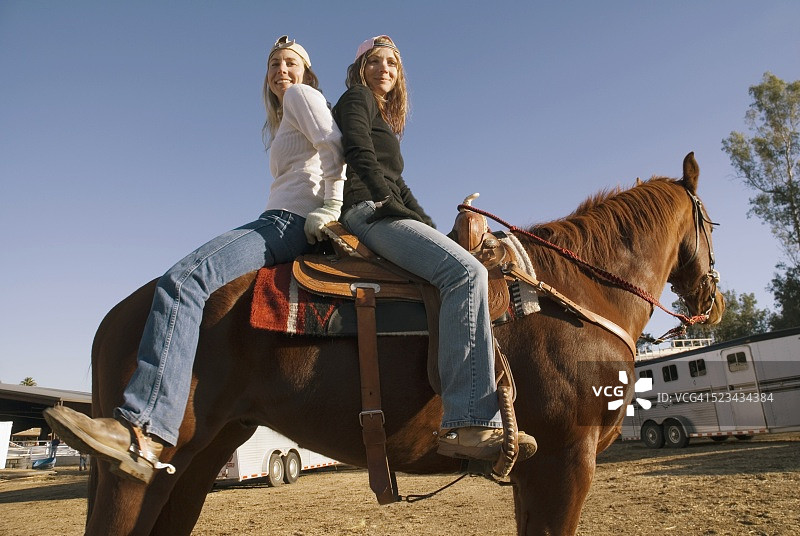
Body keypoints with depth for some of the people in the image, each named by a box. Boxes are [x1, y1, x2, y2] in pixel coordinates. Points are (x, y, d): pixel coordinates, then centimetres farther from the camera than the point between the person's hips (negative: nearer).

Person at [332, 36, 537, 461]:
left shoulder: (385, 119, 33)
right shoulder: (356, 99, 8)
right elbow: (360, 156, -10)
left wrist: (429, 224, 10)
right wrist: (390, 202, -16)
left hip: (387, 214, 11)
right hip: (368, 211, -10)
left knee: (471, 272, 9)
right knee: (466, 272, -29)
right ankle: (469, 424, -37)